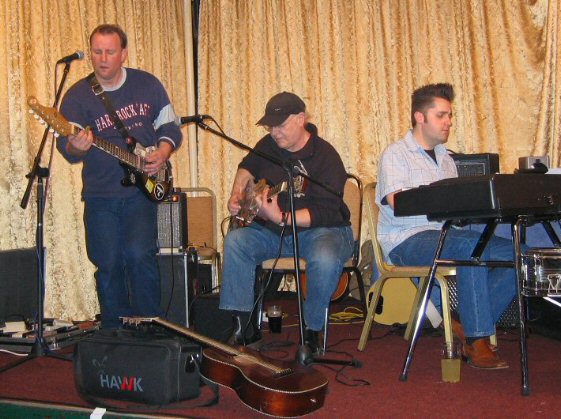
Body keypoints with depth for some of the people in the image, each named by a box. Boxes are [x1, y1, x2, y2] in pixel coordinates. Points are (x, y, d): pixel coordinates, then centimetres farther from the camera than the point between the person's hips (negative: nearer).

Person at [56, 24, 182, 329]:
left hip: (141, 190, 0)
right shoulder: (78, 95, -2)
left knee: (139, 255, -16)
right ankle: (115, 334, 23)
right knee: (107, 264, 5)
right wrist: (75, 147, -33)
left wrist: (162, 152, -6)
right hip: (99, 195, 1)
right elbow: (66, 145, -9)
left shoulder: (147, 84, 4)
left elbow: (170, 126, 13)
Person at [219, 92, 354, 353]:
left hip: (320, 229, -5)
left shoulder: (325, 157, -14)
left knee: (325, 259, -38)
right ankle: (243, 325, -14)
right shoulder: (268, 145, 5)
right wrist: (237, 194, 9)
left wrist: (281, 218, -36)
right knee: (235, 240, -20)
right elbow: (247, 167, 29)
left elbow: (325, 212, -24)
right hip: (271, 230, 6)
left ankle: (312, 330, -14)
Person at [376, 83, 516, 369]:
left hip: (446, 235, 7)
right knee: (470, 246, -35)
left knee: (514, 254, -15)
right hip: (407, 240, -7)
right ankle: (477, 340, -29)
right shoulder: (396, 155, 3)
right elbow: (396, 202, -14)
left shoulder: (445, 158, 26)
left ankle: (469, 326, -15)